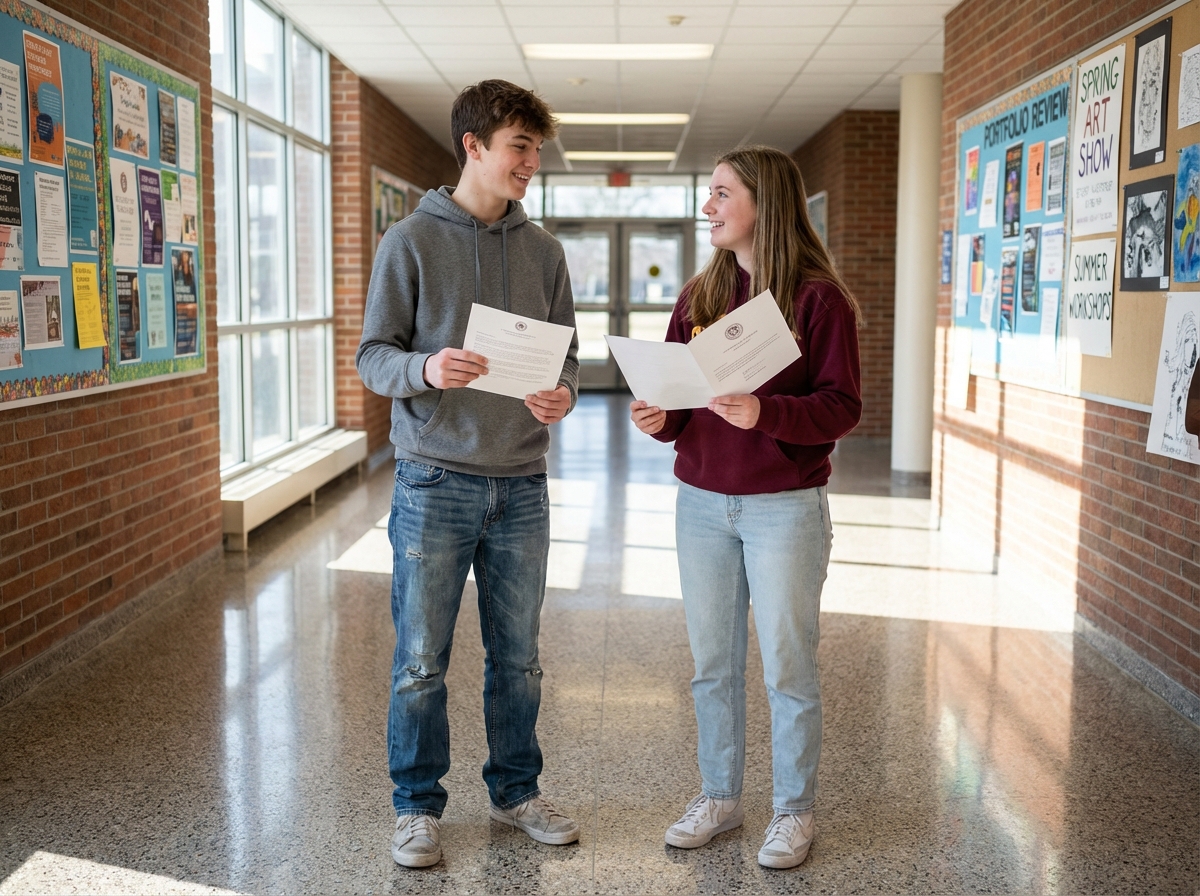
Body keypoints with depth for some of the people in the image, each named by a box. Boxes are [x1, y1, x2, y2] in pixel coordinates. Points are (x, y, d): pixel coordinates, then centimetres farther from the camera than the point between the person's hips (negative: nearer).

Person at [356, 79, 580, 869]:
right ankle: (418, 804, 23)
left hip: (521, 484, 4)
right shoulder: (412, 241, -4)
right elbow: (373, 354, -4)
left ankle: (517, 790, 31)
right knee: (422, 660, 6)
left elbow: (566, 353, 11)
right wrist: (424, 368, -26)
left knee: (518, 656, 14)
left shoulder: (543, 250, 7)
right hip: (436, 481, -3)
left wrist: (563, 394, -12)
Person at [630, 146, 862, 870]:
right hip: (702, 503, 5)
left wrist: (764, 412, -27)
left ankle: (795, 811, 21)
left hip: (786, 506, -5)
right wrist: (660, 420, -10)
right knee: (713, 665, 13)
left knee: (788, 667, 4)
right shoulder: (700, 295, 9)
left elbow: (842, 408, -12)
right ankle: (720, 796, 29)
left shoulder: (819, 297, -8)